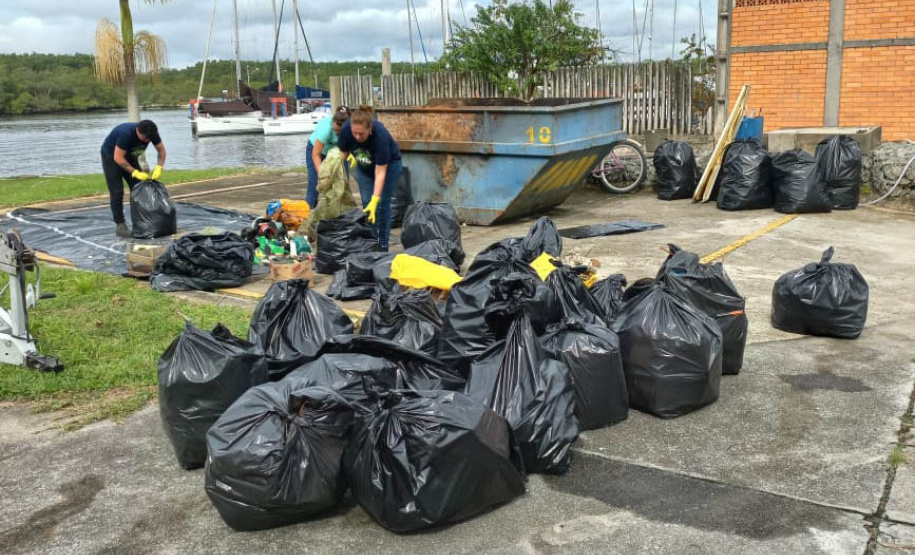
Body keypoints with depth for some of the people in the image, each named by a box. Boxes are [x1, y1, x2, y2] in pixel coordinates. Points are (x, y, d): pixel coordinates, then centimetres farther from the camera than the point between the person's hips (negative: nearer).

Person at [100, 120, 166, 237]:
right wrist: (135, 172, -37)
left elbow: (161, 150, -10)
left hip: (129, 156, 6)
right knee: (117, 192, -10)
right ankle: (120, 225, -7)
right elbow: (118, 158, -34)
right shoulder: (126, 133, -39)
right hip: (111, 156, -6)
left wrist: (158, 167, -26)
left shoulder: (151, 133, -22)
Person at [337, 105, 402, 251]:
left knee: (382, 204, -8)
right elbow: (342, 153, -9)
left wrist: (375, 200, -39)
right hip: (364, 166, 4)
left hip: (388, 164, -4)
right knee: (366, 203, -2)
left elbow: (380, 172, -36)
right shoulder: (346, 129, -30)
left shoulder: (380, 135, -40)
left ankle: (383, 244, 2)